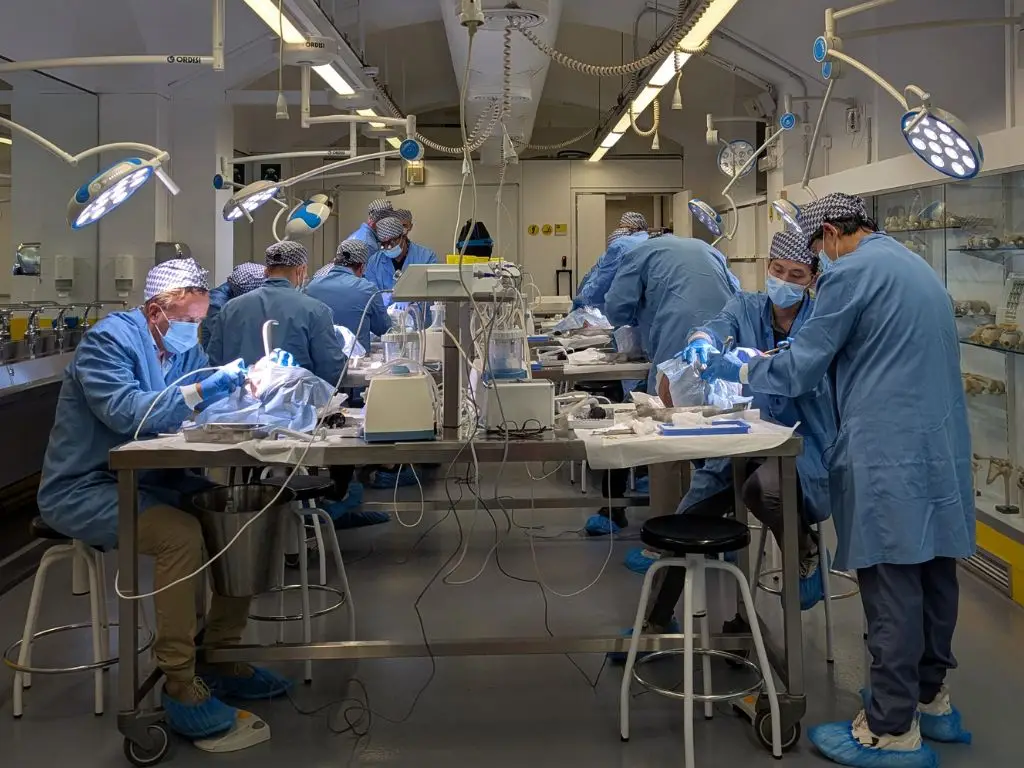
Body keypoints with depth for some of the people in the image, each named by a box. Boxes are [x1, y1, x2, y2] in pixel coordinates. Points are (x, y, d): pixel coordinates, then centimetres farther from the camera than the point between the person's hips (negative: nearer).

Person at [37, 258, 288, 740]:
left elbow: (199, 412, 3)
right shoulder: (109, 340, -14)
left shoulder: (182, 344, 10)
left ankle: (223, 657, 4)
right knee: (182, 534, -32)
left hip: (147, 481, 8)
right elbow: (125, 412, -30)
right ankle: (179, 685, -21)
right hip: (85, 489, -8)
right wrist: (203, 389, -35)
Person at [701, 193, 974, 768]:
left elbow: (800, 370, -8)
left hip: (890, 455, -9)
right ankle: (930, 697, 29)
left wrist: (736, 371, 7)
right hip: (939, 446, 9)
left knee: (891, 587, -4)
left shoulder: (850, 272, -9)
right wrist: (816, 355, 30)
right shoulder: (916, 266, 19)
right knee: (931, 572, 16)